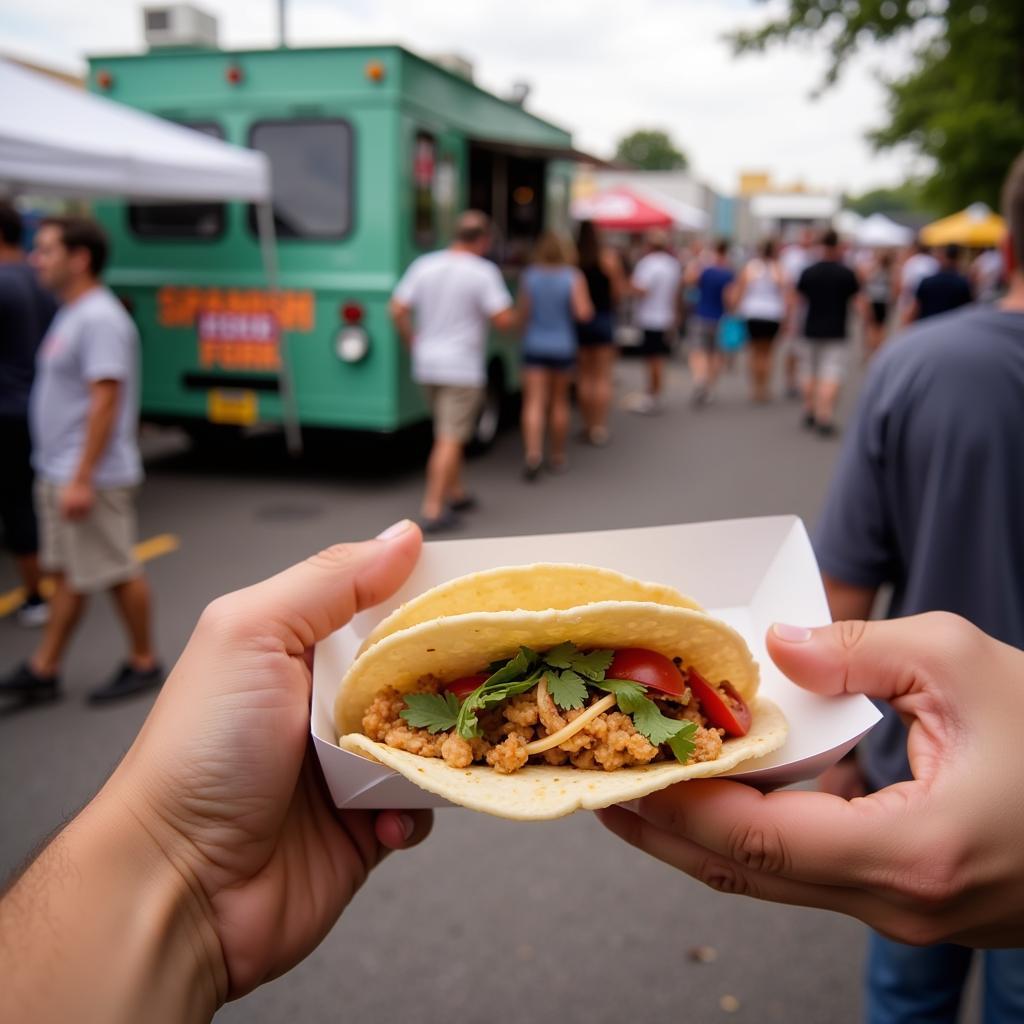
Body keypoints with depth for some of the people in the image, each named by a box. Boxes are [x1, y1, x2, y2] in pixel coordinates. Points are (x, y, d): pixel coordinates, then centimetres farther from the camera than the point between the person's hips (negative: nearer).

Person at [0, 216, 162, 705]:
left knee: (119, 573, 2)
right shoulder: (71, 315, 14)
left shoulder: (100, 319, -17)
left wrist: (82, 478, -25)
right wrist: (57, 474, 20)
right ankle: (43, 671, 23)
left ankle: (143, 663, 17)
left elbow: (106, 400, -23)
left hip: (91, 477, -10)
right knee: (68, 574, 14)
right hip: (58, 473, 10)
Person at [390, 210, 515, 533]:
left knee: (450, 433, 21)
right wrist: (512, 314, 7)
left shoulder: (423, 265, 4)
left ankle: (455, 493, 31)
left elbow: (398, 311, 1)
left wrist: (413, 343, 15)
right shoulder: (484, 272, -11)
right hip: (462, 367, -6)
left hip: (426, 364, 6)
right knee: (450, 439, -3)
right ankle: (433, 510, -4)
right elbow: (504, 320, -16)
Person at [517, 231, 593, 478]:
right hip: (563, 347, 1)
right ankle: (558, 457, 23)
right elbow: (584, 314, -13)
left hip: (535, 346, -1)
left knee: (534, 402, -5)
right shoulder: (573, 277, -5)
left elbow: (521, 314, -3)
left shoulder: (529, 276, -3)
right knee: (559, 401, 14)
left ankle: (533, 452, -25)